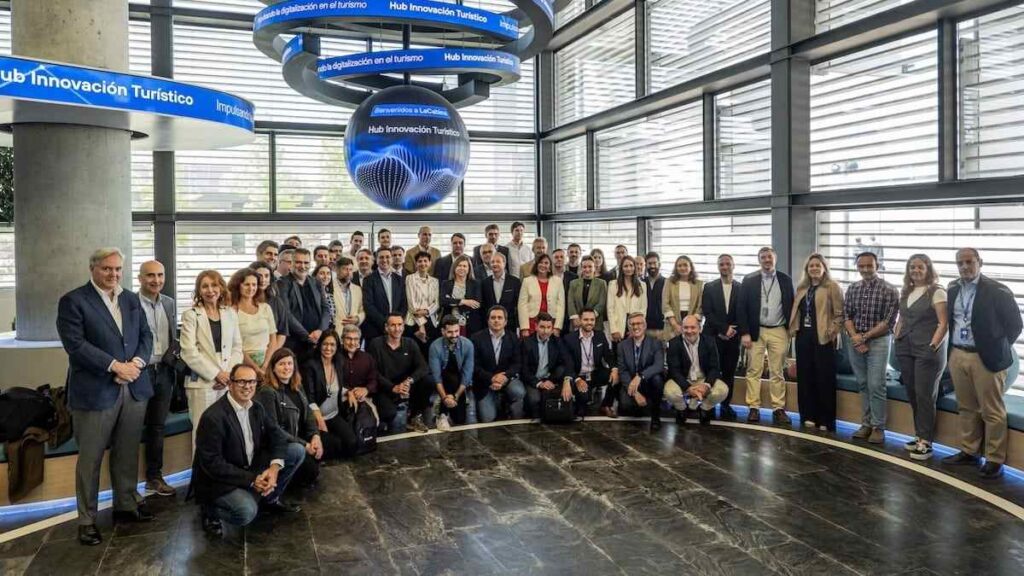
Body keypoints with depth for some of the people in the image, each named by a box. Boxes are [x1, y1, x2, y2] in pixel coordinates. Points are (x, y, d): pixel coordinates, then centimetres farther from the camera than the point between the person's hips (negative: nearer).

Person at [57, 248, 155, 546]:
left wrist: (137, 362, -8)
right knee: (90, 458, 4)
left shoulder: (132, 299, 13)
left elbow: (146, 335, 11)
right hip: (95, 390, -5)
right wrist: (115, 365, -18)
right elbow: (75, 344, -14)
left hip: (134, 388, 5)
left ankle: (126, 504, 28)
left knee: (127, 453, 14)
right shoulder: (73, 301, -6)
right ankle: (86, 520, 14)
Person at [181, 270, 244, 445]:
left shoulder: (230, 314, 13)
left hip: (228, 383, 3)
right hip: (203, 382, -3)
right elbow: (189, 353, -7)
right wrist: (216, 374, -10)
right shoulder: (191, 315, 0)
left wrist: (230, 373, -3)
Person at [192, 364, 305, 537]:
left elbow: (277, 435, 1)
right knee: (246, 512, -33)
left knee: (297, 451, -3)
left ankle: (270, 498, 13)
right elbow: (212, 464, -24)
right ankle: (210, 509, -1)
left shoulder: (257, 409, 1)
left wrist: (275, 466, -19)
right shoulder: (213, 417, -23)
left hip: (253, 469, 7)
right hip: (220, 480, -7)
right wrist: (251, 479, -26)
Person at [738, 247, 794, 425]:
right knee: (753, 371, 0)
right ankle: (754, 408, 5)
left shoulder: (785, 279, 5)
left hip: (778, 331, 1)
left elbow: (790, 305, 8)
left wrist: (790, 330, 2)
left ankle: (779, 408, 9)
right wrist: (744, 333, -8)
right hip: (756, 331, -1)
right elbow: (741, 308, -2)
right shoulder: (749, 280, 1)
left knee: (777, 372, 5)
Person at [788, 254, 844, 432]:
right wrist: (792, 328, 8)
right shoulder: (802, 288, 15)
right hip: (803, 336, 6)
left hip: (823, 338, -6)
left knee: (824, 379, -2)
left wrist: (832, 332, -12)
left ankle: (825, 420, 5)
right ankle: (808, 416, 15)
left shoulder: (832, 286, -4)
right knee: (805, 377, 6)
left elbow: (840, 313, -6)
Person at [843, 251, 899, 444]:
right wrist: (854, 336, -9)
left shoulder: (889, 290, -6)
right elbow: (847, 315, 7)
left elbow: (888, 321, -10)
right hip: (854, 342, 4)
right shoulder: (852, 288, 8)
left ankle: (878, 428, 4)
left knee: (876, 386, -5)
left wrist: (865, 336, -11)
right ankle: (866, 424, 16)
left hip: (878, 341, -4)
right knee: (863, 385, 9)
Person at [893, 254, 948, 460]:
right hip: (905, 350, 6)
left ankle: (926, 442, 2)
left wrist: (933, 347, -17)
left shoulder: (937, 292, -7)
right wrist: (896, 340, 10)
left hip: (927, 351, -6)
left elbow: (944, 324, -11)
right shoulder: (905, 292, 13)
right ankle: (919, 435, 19)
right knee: (912, 394, 9)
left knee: (924, 395, -4)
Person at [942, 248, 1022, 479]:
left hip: (986, 358, -5)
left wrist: (997, 350, -1)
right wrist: (954, 346, 12)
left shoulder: (997, 291, -10)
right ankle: (969, 451, 25)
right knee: (967, 408, 14)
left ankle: (994, 460, 10)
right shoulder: (952, 289, 7)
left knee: (992, 411, 2)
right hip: (958, 356, 5)